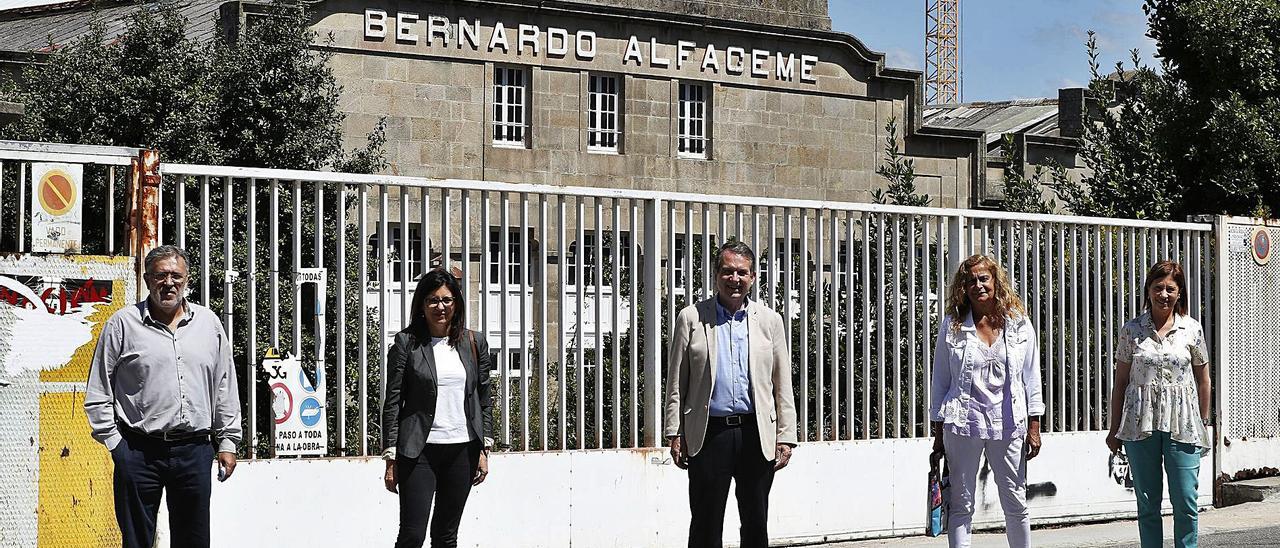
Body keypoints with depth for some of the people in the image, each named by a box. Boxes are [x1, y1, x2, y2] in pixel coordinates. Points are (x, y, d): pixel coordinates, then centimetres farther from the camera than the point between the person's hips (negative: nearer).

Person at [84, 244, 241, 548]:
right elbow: (97, 392, 3)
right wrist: (114, 442, -2)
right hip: (139, 452, -2)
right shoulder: (123, 324, 1)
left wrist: (227, 442, 11)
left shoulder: (208, 323, 11)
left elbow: (225, 387, 15)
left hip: (195, 452, 3)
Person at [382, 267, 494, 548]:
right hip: (419, 451, -3)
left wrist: (484, 449, 6)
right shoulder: (406, 343, -2)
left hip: (462, 450, 3)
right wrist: (391, 458, -5)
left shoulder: (474, 343, 7)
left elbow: (484, 399, 12)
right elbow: (392, 403, -2)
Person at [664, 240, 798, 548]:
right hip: (709, 434, -2)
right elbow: (676, 384, 6)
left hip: (756, 435, 2)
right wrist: (675, 434, -1)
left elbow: (783, 386, 9)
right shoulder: (691, 318, 6)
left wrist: (785, 438, 2)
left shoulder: (769, 321, 10)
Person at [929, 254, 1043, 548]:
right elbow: (940, 381, 6)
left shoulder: (1019, 324, 5)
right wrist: (939, 432, 4)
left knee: (1016, 504, 8)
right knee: (961, 505, 2)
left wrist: (1034, 427, 2)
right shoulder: (952, 326, 3)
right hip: (963, 424, -1)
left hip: (1008, 425, 1)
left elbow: (1031, 378, 7)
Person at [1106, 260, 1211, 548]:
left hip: (1182, 424, -1)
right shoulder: (1131, 330, 3)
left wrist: (1204, 423, 10)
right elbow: (1120, 382, 7)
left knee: (1185, 502, -3)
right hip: (1140, 424, 1)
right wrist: (1115, 429, 6)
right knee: (1147, 503, 6)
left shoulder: (1192, 329, 4)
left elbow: (1203, 379, 10)